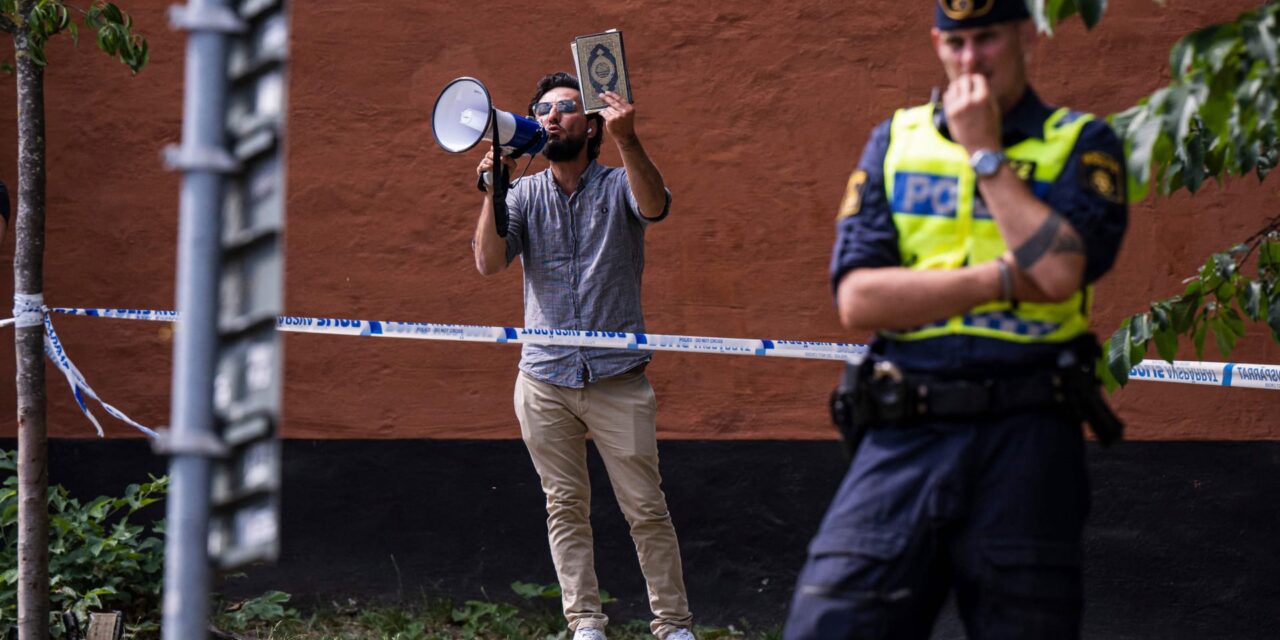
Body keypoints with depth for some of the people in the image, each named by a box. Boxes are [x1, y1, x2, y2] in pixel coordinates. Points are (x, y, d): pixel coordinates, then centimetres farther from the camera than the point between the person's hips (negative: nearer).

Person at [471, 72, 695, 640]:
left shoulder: (618, 186, 1)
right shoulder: (523, 194, 7)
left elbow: (655, 206, -23)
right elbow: (489, 263, -5)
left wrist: (627, 140, -37)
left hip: (617, 377, -2)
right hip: (544, 380, 2)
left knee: (646, 508, -1)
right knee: (565, 507, 5)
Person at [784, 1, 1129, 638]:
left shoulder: (1082, 145, 6)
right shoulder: (894, 142, 13)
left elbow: (1061, 270, -14)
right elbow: (857, 299, 0)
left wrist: (985, 151, -5)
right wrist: (1007, 279, -7)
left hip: (1024, 442, -2)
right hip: (902, 440, 2)